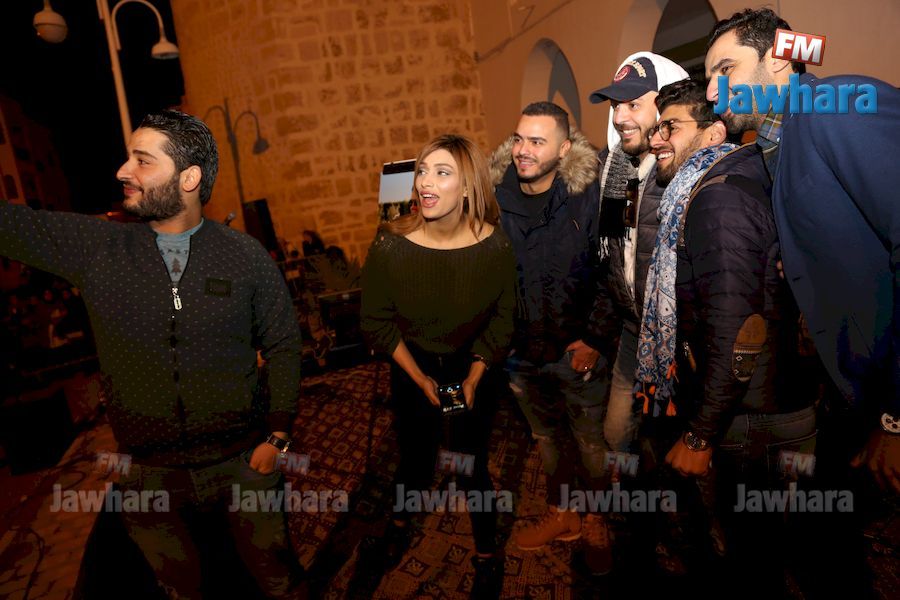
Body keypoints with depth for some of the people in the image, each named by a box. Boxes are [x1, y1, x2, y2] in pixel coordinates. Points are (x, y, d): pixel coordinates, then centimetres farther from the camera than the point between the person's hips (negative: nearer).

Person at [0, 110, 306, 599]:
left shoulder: (247, 257, -9)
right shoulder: (92, 247, -5)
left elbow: (283, 346, -4)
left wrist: (277, 435, -6)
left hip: (241, 462, -1)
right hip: (148, 474, 2)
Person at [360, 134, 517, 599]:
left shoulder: (494, 246, -18)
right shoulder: (391, 245, -20)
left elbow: (502, 318, -5)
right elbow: (376, 323, -9)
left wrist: (474, 377, -12)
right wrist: (419, 378, -12)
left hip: (472, 370, 0)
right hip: (412, 371, 1)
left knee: (472, 467, 9)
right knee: (415, 458, 16)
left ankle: (487, 554, 39)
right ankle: (400, 521, 52)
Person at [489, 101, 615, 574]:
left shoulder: (588, 198, -13)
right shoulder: (496, 200, -4)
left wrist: (595, 338, -15)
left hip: (578, 352, -3)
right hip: (522, 354, 4)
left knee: (592, 443, 14)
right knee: (547, 439, 22)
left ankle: (596, 523, 39)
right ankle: (561, 514, 45)